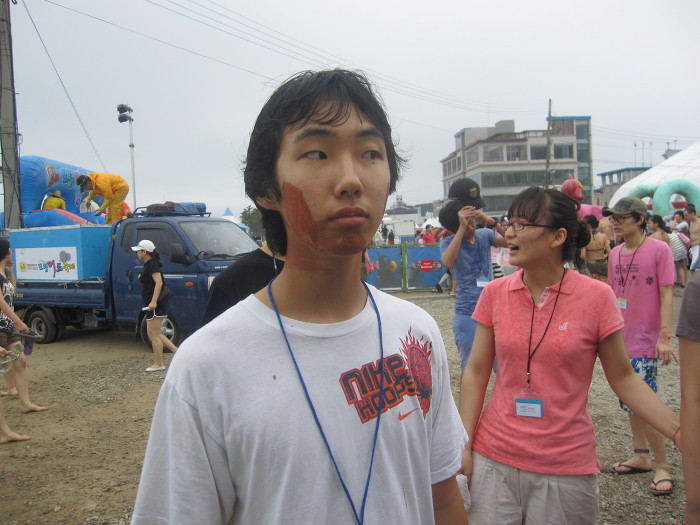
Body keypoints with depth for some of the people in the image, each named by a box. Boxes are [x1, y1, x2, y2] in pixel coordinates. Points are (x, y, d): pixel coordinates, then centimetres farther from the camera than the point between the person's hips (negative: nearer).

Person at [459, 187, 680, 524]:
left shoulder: (596, 297, -8)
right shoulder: (495, 293, -2)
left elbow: (623, 379, 0)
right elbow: (476, 372, 2)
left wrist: (681, 432, -10)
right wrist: (464, 444, -2)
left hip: (566, 467, -2)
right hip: (494, 458, 2)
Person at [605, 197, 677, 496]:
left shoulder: (659, 250, -9)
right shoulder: (616, 253, 8)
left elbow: (667, 295, -12)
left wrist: (665, 337, -17)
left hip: (646, 341, -6)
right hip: (621, 338, 6)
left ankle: (662, 466, 10)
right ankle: (641, 457, 30)